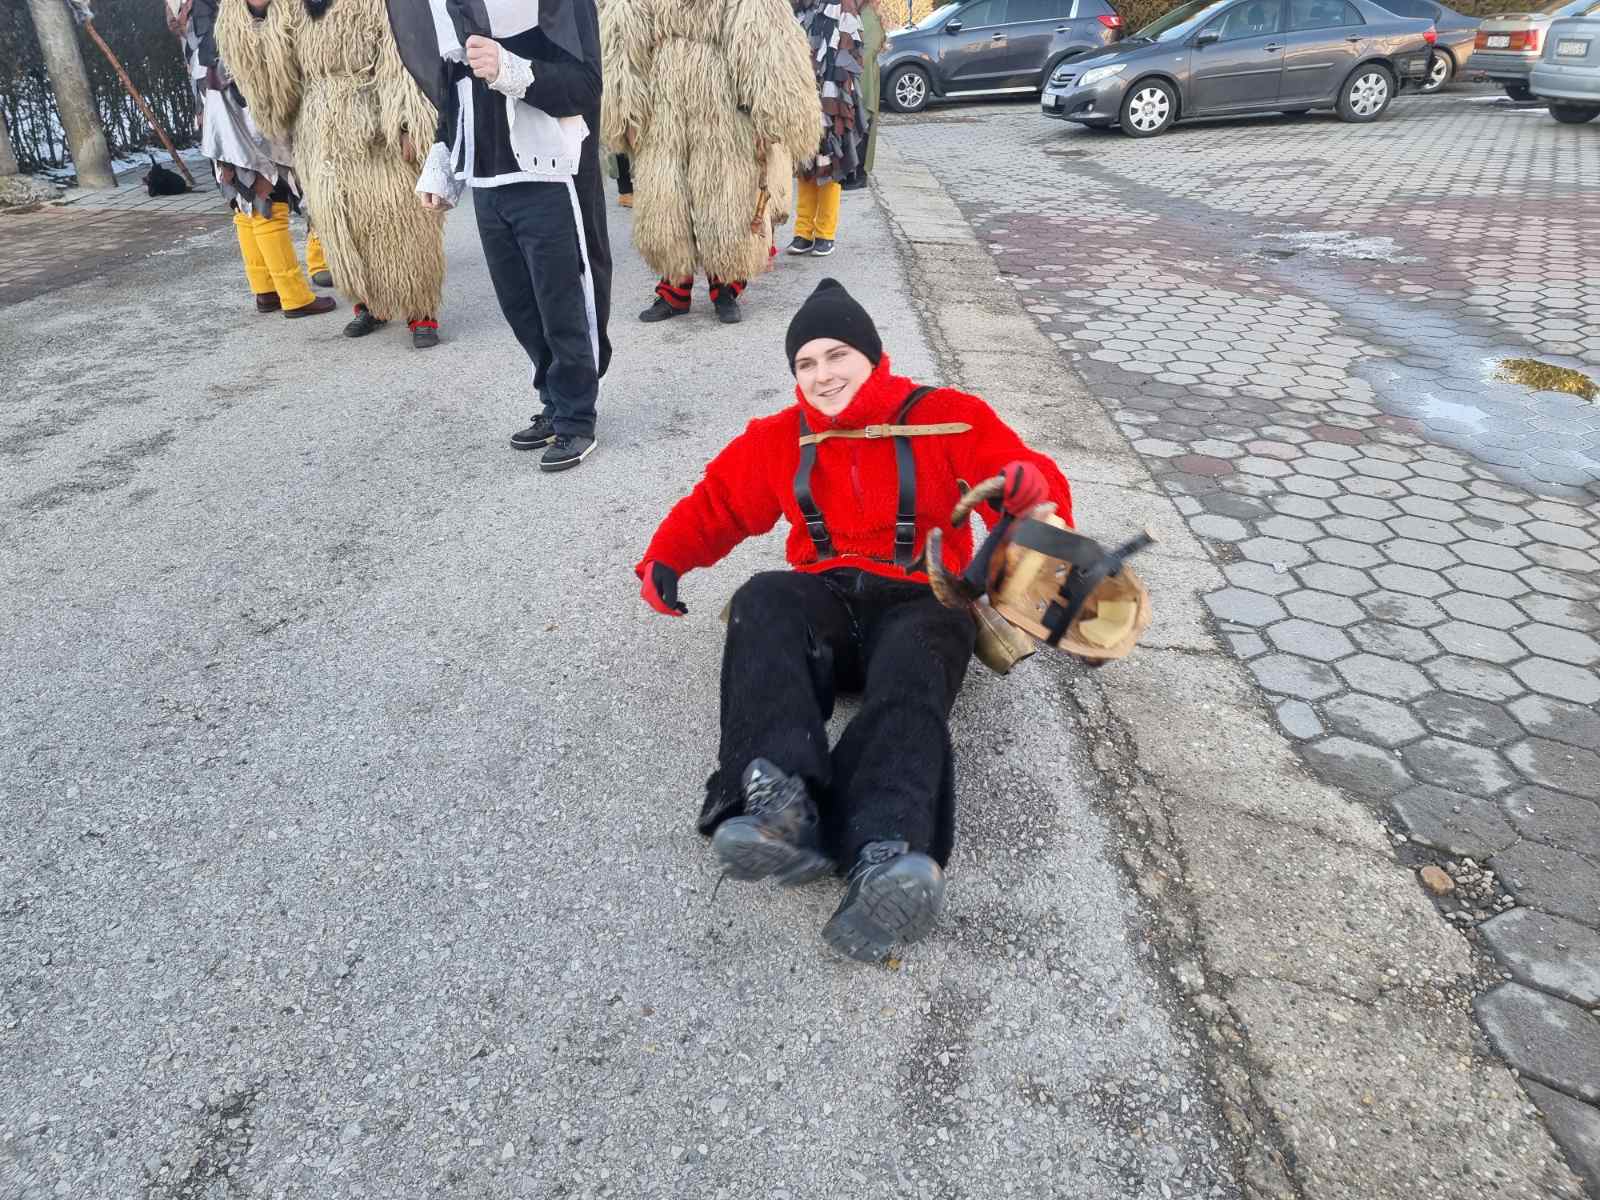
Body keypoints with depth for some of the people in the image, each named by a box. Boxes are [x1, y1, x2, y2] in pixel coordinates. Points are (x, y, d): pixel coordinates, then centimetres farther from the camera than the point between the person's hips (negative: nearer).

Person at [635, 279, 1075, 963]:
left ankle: (888, 856, -61)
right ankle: (782, 804, -52)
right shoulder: (780, 437, 18)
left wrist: (1030, 485, -22)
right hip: (824, 600, 3)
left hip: (918, 604, -2)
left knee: (912, 665, -37)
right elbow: (716, 504, 23)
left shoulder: (948, 419, 8)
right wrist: (665, 558, 5)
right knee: (764, 601, -32)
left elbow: (1031, 489, 4)